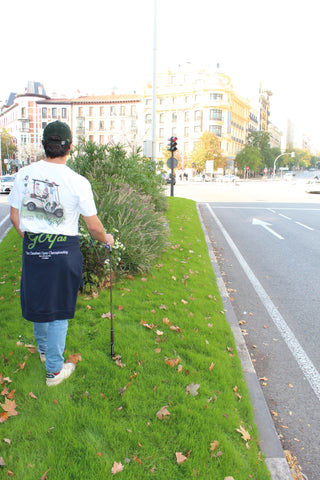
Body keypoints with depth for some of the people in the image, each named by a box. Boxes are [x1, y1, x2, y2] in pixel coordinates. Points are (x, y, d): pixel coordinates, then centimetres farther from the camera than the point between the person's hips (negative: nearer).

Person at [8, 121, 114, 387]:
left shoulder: (24, 174, -3)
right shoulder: (78, 182, -14)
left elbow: (15, 217, 5)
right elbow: (93, 226, -7)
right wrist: (107, 239, 14)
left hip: (32, 249, 4)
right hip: (64, 250, -4)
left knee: (38, 301, 23)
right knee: (59, 310, 10)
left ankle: (43, 349, 48)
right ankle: (54, 370, 23)